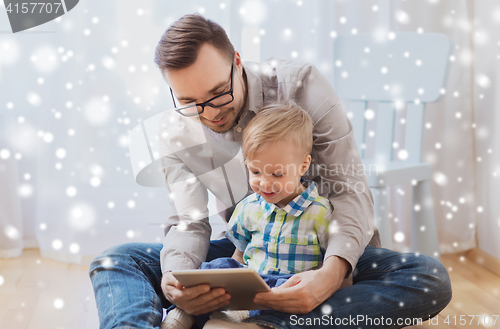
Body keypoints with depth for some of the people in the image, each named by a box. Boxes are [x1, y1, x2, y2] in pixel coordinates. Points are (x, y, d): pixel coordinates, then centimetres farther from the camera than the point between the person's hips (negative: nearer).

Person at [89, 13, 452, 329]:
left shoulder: (301, 84, -16)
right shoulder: (176, 133, -5)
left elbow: (349, 190, -17)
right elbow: (189, 223, -6)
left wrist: (332, 272, -35)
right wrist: (175, 277, -31)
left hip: (331, 250, -1)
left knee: (429, 277, -32)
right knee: (115, 260, -12)